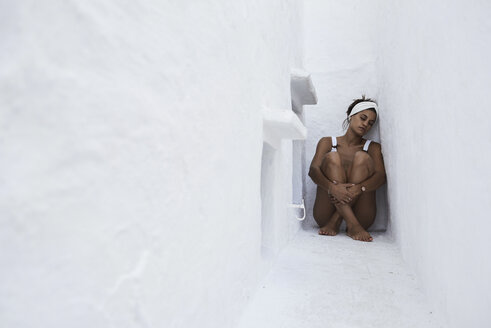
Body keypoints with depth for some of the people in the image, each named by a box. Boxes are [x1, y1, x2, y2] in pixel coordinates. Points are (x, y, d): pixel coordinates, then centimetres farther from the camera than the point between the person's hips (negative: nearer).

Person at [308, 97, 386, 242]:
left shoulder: (373, 147, 15)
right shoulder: (328, 142, 12)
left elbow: (381, 176, -4)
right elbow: (313, 170, -6)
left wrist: (359, 188, -27)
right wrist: (332, 186, -28)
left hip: (360, 215, 1)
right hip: (325, 215, 0)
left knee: (362, 158, -16)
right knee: (331, 157, -18)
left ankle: (335, 222, -26)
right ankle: (352, 224, -32)